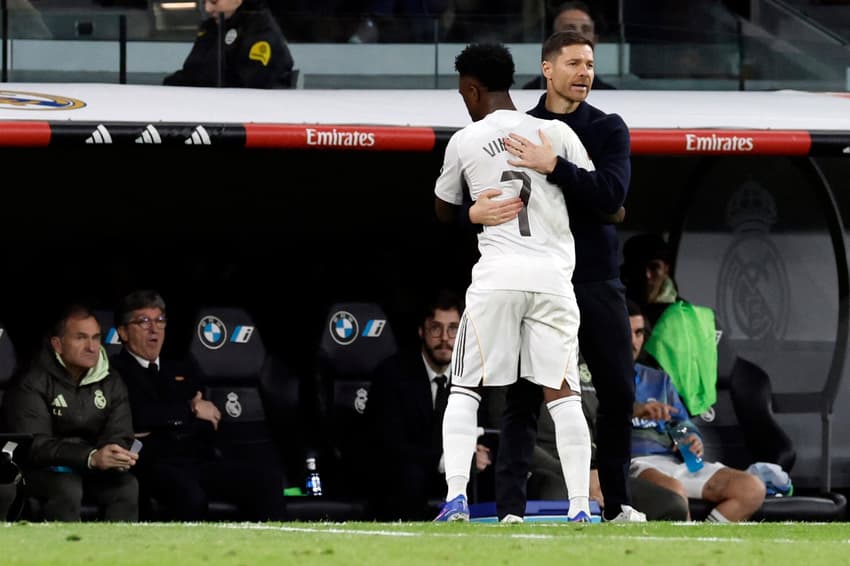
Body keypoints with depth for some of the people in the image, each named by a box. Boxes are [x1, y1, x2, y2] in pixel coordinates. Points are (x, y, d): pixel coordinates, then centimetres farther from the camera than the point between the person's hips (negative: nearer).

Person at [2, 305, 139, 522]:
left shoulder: (111, 382, 5)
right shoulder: (33, 383, -12)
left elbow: (119, 436, -1)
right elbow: (35, 445, -22)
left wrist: (116, 455, -29)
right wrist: (91, 457, -36)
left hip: (93, 468, 4)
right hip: (44, 469, -4)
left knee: (129, 486, -24)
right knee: (67, 489, -35)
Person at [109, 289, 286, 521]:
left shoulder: (179, 373, 29)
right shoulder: (116, 371, 7)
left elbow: (211, 425, 19)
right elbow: (137, 415, -11)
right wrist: (191, 410, 0)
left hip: (198, 459, 7)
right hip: (153, 465, -7)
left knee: (264, 479, -19)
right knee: (189, 494, -40)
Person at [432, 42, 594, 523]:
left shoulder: (465, 142, 4)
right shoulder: (557, 133, 6)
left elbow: (445, 213, 20)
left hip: (496, 276, -1)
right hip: (553, 275, 1)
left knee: (465, 389, 8)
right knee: (562, 393, 5)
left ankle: (457, 496, -6)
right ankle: (581, 507, -3)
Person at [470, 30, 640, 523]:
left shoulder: (609, 129, 3)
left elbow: (612, 194, -14)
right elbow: (462, 196, 0)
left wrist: (553, 166, -27)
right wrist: (475, 212, -25)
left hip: (598, 280, 1)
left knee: (619, 392, 5)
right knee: (525, 395, -6)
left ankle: (618, 504, 19)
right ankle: (510, 509, -7)